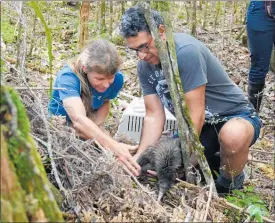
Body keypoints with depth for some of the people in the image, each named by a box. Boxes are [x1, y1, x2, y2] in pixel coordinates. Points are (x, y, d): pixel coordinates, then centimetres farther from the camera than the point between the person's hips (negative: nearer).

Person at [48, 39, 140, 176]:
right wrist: (114, 146, -63)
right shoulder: (68, 77, -34)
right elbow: (79, 119, -49)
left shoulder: (116, 78, -18)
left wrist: (96, 126, -22)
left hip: (87, 131, 3)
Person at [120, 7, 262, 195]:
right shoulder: (145, 66, -6)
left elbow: (196, 115, -28)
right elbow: (154, 116, -6)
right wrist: (140, 157, -18)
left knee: (233, 136, -41)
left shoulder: (186, 51, -28)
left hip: (235, 116, -7)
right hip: (198, 127, 7)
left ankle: (230, 183, -8)